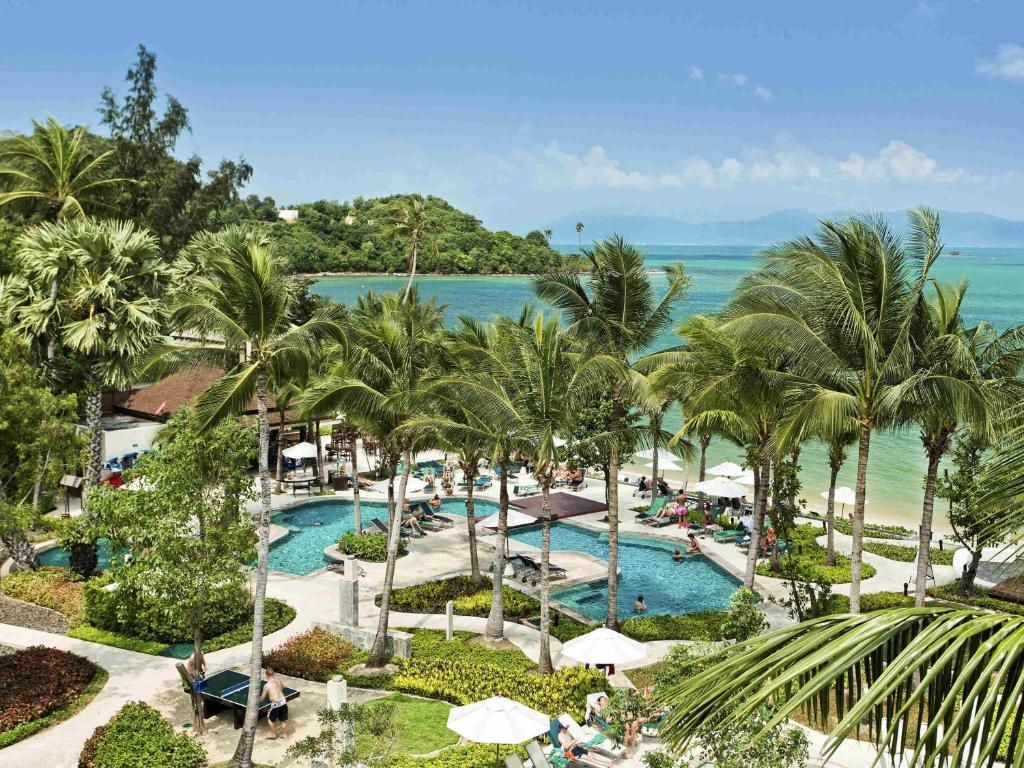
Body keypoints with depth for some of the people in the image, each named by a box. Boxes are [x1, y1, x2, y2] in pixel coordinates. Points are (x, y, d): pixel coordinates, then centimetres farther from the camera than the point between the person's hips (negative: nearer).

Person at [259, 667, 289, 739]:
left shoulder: (267, 685, -11)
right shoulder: (278, 681, 5)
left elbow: (262, 698, -2)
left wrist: (258, 701, 17)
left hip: (275, 704, -5)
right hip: (283, 702, 5)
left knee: (270, 719, 20)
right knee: (283, 720, 21)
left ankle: (273, 734, 29)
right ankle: (284, 734, 33)